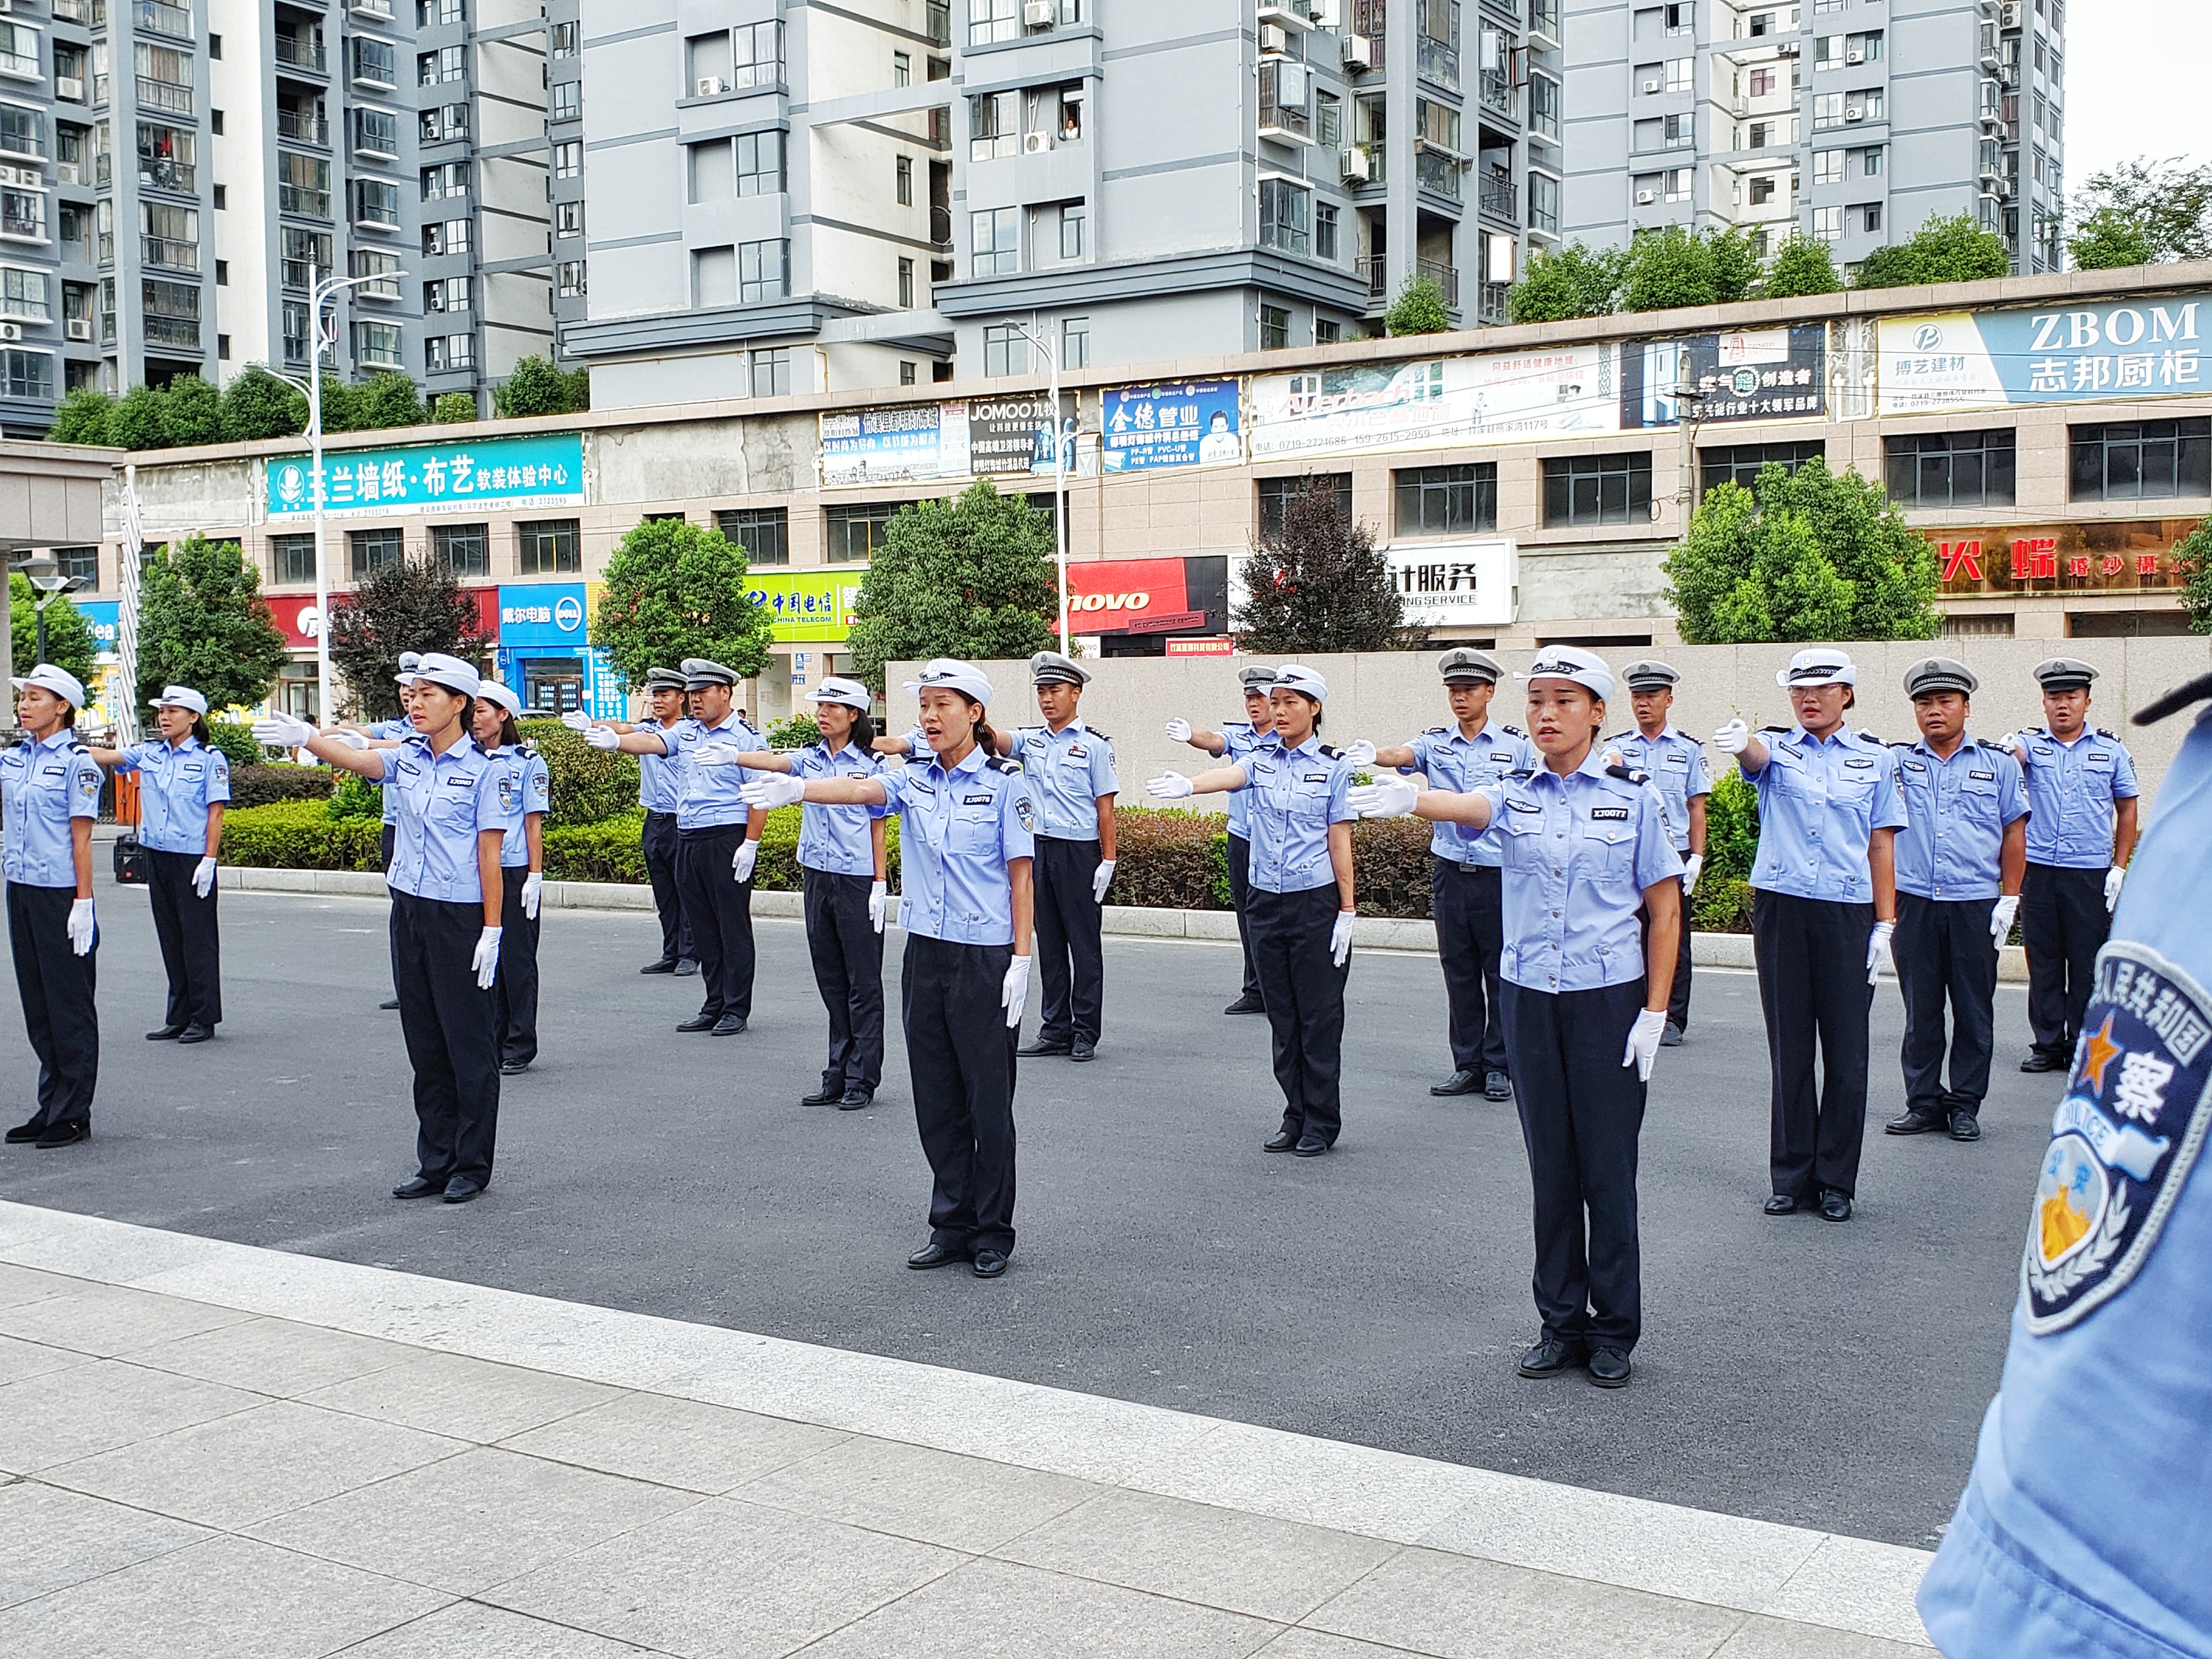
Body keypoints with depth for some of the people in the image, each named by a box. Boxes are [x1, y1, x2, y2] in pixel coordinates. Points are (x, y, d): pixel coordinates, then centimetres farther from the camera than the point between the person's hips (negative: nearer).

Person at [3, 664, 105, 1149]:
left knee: (69, 1004, 1)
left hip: (60, 894, -7)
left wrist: (83, 903, -14)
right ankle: (50, 1106, 20)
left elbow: (81, 838, -11)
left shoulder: (77, 762, -8)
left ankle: (73, 1114, 8)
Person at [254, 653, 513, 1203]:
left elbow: (489, 854, -10)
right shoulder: (409, 759, 9)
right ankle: (436, 1162, 20)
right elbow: (361, 760, -9)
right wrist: (307, 739, -27)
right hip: (409, 909, 7)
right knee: (424, 1043, 11)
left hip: (459, 915, -6)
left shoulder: (484, 769, -8)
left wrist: (491, 931, -13)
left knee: (469, 1043, 1)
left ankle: (472, 1166, 11)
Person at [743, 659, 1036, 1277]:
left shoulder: (1004, 783, -5)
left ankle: (992, 1232, 13)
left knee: (988, 1098, 1)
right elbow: (861, 790, -13)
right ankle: (951, 1225, 21)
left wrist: (1021, 958, -10)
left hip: (986, 959, -5)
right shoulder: (915, 780, 6)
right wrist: (797, 789, -33)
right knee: (936, 1098, 10)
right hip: (925, 954, 5)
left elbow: (1020, 875, -5)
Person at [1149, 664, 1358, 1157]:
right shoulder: (1262, 760, 6)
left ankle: (1322, 1122, 10)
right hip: (1265, 901, 4)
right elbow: (1231, 775, -16)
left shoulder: (1334, 766, -2)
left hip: (1316, 902, -4)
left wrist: (1348, 910, -7)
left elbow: (1340, 840, -3)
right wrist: (1189, 785, -39)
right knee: (1281, 1015, 10)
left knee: (1319, 1015, 1)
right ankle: (1295, 1117, 19)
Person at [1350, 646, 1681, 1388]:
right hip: (1528, 998, 3)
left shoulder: (1633, 796, -2)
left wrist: (1655, 1011, -7)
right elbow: (1465, 806, -20)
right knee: (1550, 1165, 10)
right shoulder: (1515, 795, 3)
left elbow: (1665, 910, -1)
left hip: (1608, 998, -3)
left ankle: (1614, 1330, 15)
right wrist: (1408, 796, -43)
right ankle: (1561, 1322, 22)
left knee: (1607, 1166, 2)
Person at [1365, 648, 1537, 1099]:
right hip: (1450, 872, 2)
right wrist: (1371, 754, -37)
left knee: (1502, 972, 2)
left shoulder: (1517, 745, 3)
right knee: (1459, 973, 8)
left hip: (1502, 873, -2)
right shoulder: (1435, 743, 7)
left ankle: (1499, 1067, 12)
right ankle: (1467, 1065, 17)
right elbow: (1401, 755, -14)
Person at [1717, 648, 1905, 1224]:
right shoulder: (1777, 748, 6)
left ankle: (1836, 1181, 13)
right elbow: (1755, 755, -19)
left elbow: (1882, 843, 7)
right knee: (1789, 1047, 6)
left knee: (1846, 1050, 2)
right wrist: (1737, 743, -44)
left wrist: (1885, 923, 1)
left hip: (1848, 913, 0)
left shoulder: (1875, 758, 8)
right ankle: (1792, 1176, 16)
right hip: (1780, 909, 0)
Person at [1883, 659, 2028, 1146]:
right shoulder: (1895, 763, 8)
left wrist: (2009, 899, 1)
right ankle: (1924, 1102, 15)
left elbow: (2014, 834, 8)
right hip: (1913, 903, 1)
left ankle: (1965, 1105, 14)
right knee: (1920, 1009, 6)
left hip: (1976, 905, 0)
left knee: (1974, 1010, 5)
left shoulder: (1998, 764, 7)